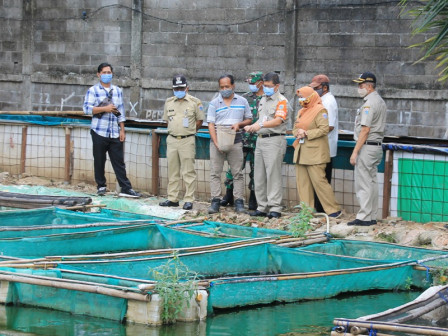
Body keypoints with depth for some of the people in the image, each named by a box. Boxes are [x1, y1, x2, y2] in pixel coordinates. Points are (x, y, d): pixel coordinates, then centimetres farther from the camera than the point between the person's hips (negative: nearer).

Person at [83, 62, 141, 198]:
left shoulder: (117, 91, 14)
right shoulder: (93, 90, 0)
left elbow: (120, 111, 15)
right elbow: (87, 108, -10)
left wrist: (122, 130, 10)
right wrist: (105, 108, -16)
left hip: (115, 133, 3)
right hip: (99, 132, -3)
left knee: (119, 161, 1)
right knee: (99, 161, 4)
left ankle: (126, 188, -1)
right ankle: (101, 187, 15)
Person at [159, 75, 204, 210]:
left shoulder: (195, 102, -1)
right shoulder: (169, 102, 11)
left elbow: (199, 120, 5)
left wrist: (189, 132, 9)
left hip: (187, 140, -4)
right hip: (172, 140, 5)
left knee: (188, 172, -5)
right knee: (172, 171, 8)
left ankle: (189, 200, -2)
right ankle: (172, 199, 15)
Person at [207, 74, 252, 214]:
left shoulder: (242, 102, 9)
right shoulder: (214, 103, 4)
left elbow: (249, 119, 15)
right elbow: (211, 124, -2)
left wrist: (239, 124, -8)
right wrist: (217, 143, -14)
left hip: (235, 140, 0)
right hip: (217, 140, 0)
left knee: (237, 173, -1)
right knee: (215, 172, -3)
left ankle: (239, 202, 0)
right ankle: (215, 201, -1)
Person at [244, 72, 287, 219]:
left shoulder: (281, 101, -7)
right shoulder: (263, 100, 18)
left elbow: (278, 120, -20)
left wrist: (261, 125, -32)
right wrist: (252, 127, 7)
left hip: (274, 139, -8)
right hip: (261, 139, 8)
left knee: (273, 174, -9)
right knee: (259, 175, 8)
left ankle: (275, 208, -7)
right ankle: (262, 207, 14)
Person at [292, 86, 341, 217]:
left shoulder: (320, 111, -7)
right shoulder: (302, 111, 20)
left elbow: (324, 129, -16)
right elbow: (295, 128, 22)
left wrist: (306, 134, -18)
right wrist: (298, 132, -1)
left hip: (315, 152, -9)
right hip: (301, 152, 9)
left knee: (318, 181, -11)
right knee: (302, 182, 6)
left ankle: (333, 209, -3)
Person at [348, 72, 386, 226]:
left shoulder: (369, 104, -16)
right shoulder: (380, 102, 15)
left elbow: (365, 130, -20)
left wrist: (355, 152, -19)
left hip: (367, 146, -10)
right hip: (377, 146, 10)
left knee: (363, 183, -7)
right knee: (372, 182, 12)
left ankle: (364, 217, -7)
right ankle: (372, 217, 16)